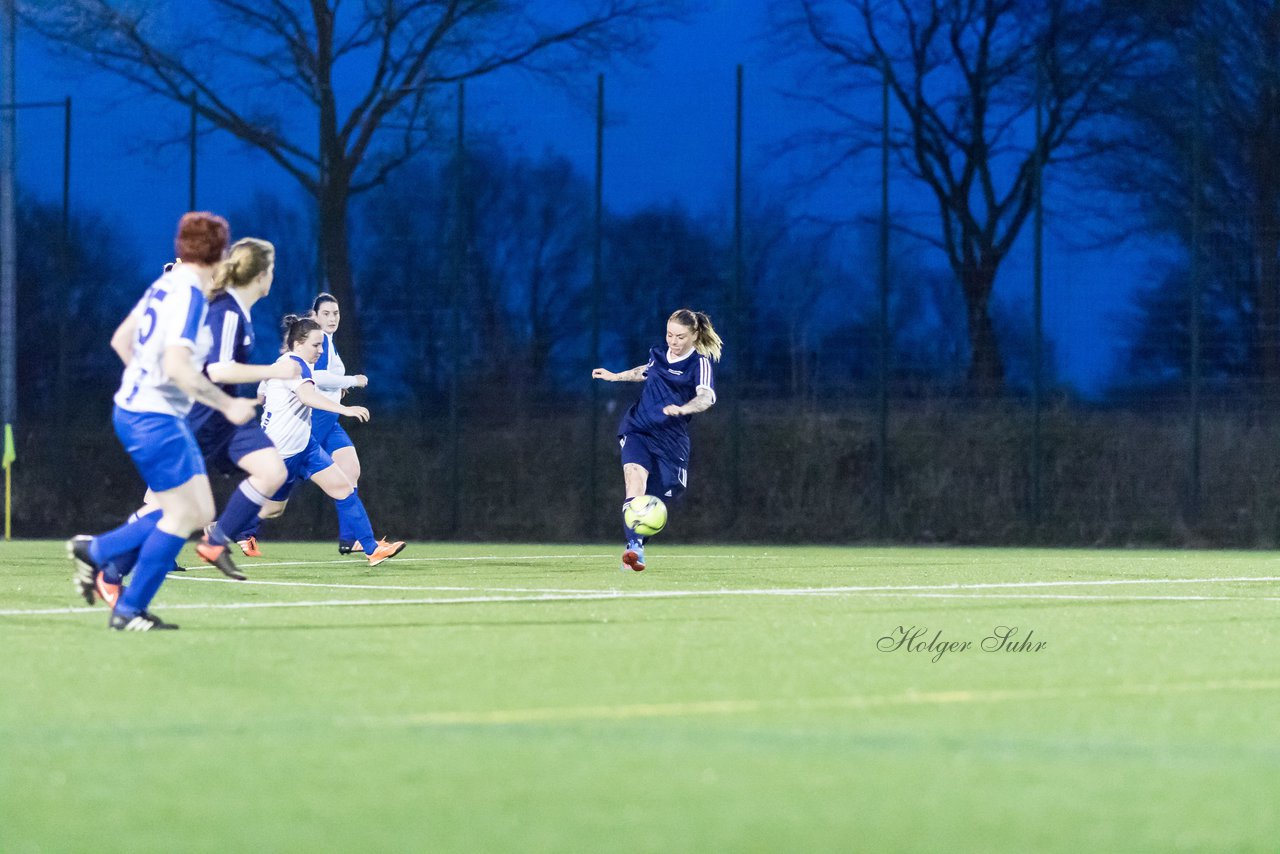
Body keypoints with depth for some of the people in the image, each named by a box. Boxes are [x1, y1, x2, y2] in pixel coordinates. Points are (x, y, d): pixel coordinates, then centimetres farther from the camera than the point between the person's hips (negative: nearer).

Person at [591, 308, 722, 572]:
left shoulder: (700, 364, -9)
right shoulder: (659, 355, 7)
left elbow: (706, 397, -29)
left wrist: (682, 409, -47)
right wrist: (615, 376, 37)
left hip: (670, 439, -2)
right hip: (637, 429, 2)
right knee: (635, 475, -26)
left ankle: (636, 549, 29)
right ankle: (634, 547, -38)